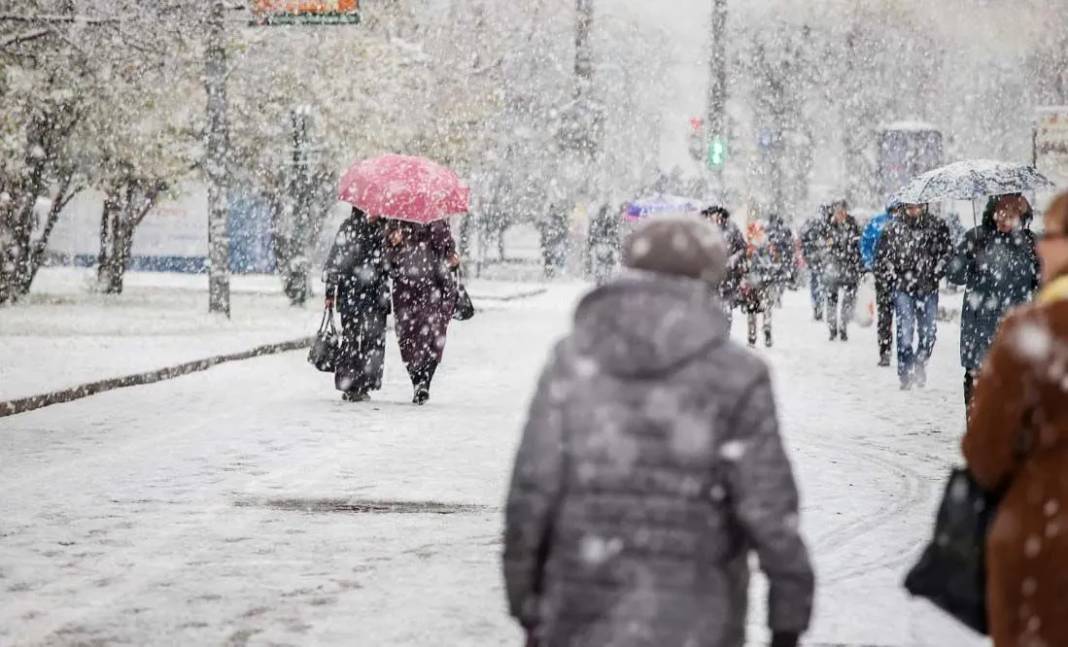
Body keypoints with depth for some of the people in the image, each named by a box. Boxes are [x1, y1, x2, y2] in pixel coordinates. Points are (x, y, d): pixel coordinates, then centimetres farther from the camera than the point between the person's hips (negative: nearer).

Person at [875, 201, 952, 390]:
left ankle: (919, 366, 28)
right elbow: (882, 257, 5)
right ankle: (906, 375, -2)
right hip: (903, 289, -2)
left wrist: (935, 275, -3)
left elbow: (947, 253, 7)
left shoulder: (938, 226, 2)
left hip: (929, 289, 2)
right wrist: (896, 276, -3)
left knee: (928, 332, 6)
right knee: (905, 331, -8)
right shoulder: (894, 228, 0)